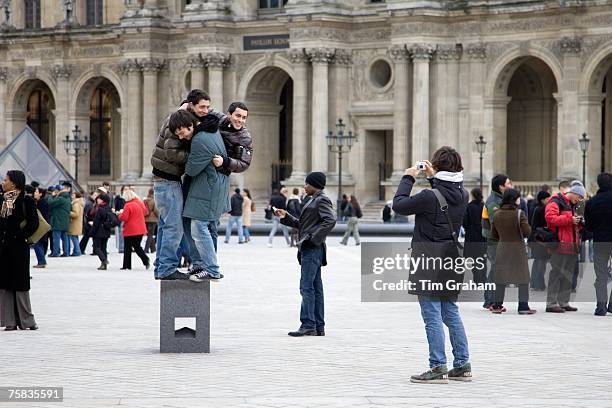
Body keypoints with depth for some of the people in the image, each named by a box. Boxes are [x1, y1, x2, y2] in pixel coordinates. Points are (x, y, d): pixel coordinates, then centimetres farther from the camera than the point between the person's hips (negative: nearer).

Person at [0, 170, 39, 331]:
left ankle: (26, 320, 9)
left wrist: (20, 236, -15)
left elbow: (33, 223, -14)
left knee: (20, 284, -1)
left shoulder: (26, 201, -8)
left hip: (18, 248, -6)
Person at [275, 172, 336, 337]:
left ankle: (308, 325, -12)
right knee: (315, 288, 10)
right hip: (308, 249, 10)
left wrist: (314, 238, -21)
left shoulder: (322, 201, -9)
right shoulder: (311, 201, 21)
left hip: (312, 249, -10)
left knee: (306, 287, -12)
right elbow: (301, 224, 25)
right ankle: (318, 327, 13)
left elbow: (330, 220, -22)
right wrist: (286, 217, 14)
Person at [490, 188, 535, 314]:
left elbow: (493, 234, 7)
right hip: (518, 248, -4)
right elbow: (527, 231, -16)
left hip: (502, 248, 4)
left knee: (501, 276, 10)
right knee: (523, 277, 3)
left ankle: (497, 305, 11)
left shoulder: (497, 214, 1)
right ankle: (523, 305, 1)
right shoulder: (519, 213, -12)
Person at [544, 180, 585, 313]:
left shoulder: (572, 205, 23)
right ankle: (551, 303, -8)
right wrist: (570, 220, -21)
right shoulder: (556, 202, -5)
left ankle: (564, 302, 17)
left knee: (568, 275, 11)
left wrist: (579, 223, 10)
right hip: (560, 245, -9)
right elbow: (550, 217, -21)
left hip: (571, 246, 9)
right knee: (556, 273, -9)